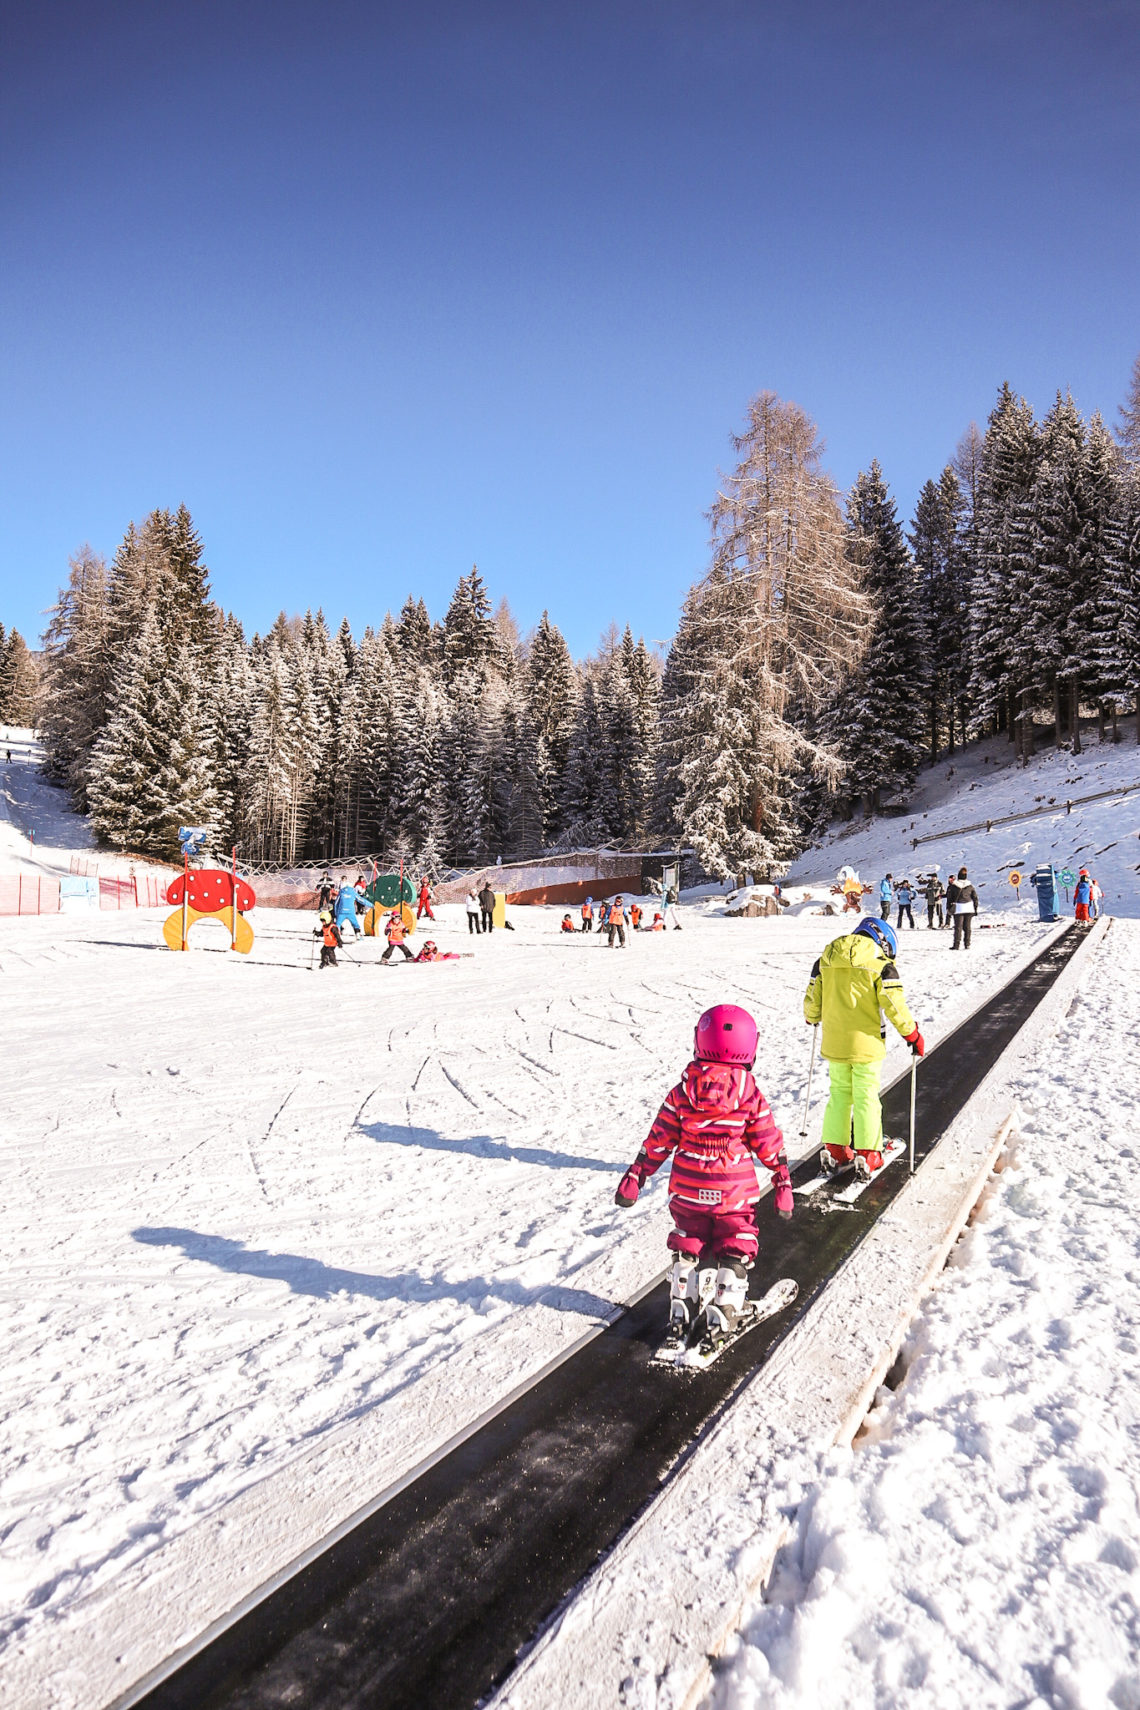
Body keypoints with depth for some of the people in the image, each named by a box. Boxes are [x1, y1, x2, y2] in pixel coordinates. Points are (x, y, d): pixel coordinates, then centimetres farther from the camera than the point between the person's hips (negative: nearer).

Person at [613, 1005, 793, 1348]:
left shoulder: (683, 1092, -7)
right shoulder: (751, 1096, -9)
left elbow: (658, 1141, -3)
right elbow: (770, 1147, -3)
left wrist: (634, 1177, 5)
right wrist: (783, 1185, 7)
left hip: (687, 1191, 2)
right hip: (736, 1192, -2)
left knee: (688, 1246, 19)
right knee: (734, 1251, 14)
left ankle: (681, 1312, 21)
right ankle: (722, 1316, 12)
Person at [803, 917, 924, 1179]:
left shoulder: (825, 960, 4)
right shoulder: (880, 965, -10)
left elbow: (812, 999, 10)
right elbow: (894, 1005, -13)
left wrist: (812, 1017, 30)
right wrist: (913, 1034, -1)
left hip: (833, 1044, 4)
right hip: (865, 1043, -4)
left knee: (839, 1094, 16)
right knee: (866, 1097, 6)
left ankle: (834, 1149, 19)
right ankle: (867, 1154, 9)